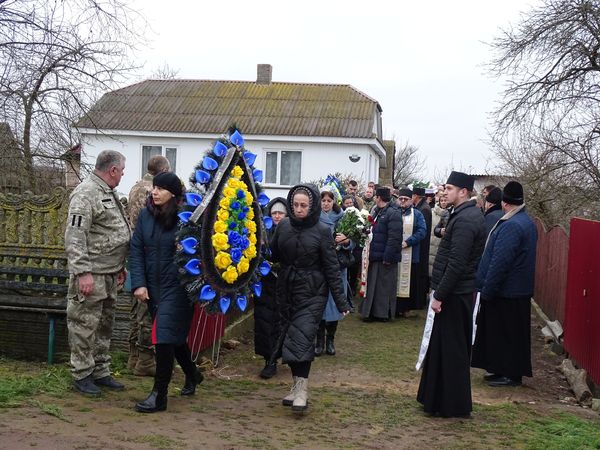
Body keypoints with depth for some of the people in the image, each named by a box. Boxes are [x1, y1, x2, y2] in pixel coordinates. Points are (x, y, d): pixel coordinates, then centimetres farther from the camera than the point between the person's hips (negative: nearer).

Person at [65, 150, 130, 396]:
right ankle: (82, 375, 10)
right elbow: (74, 238, -21)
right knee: (85, 326, -1)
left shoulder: (108, 193, 17)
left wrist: (120, 266, 23)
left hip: (109, 274, 10)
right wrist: (82, 272, -25)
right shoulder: (85, 194, -14)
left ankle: (100, 372, 26)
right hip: (91, 275, -10)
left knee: (105, 324, 16)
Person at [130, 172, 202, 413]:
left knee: (165, 336, -8)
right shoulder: (146, 215, 3)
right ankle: (192, 373, 43)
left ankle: (159, 395, 3)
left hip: (177, 287, -6)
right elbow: (136, 250, 3)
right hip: (153, 287, 6)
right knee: (174, 335, 19)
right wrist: (138, 283, -5)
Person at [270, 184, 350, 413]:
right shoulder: (283, 226, 3)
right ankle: (297, 385, 19)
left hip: (312, 293, -4)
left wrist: (340, 299, -11)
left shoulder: (322, 231, -7)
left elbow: (332, 267, -7)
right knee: (288, 336, 6)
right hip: (286, 290, 4)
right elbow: (273, 254, 9)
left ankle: (302, 390, -6)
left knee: (302, 336, -13)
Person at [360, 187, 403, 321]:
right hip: (376, 255, 9)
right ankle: (371, 311, 23)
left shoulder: (393, 213, -16)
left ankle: (382, 313, 9)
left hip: (385, 257, -9)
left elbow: (394, 238, -21)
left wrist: (388, 257, -23)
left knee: (384, 285, 0)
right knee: (373, 284, 14)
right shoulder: (378, 212, 15)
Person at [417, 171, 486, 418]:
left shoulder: (464, 220, -19)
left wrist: (439, 295, -20)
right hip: (459, 292, 10)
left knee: (451, 349, 0)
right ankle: (440, 398, 28)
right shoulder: (470, 215, 13)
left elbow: (456, 264, -24)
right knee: (447, 347, 17)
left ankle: (453, 405, 10)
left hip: (454, 295, -10)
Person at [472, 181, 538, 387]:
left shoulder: (511, 226, -23)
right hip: (518, 290, 10)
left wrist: (486, 290, -18)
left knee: (505, 333, 1)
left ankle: (511, 374, 10)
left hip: (506, 292, -10)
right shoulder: (527, 222, 11)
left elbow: (500, 262, -25)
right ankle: (502, 369, 26)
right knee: (510, 333, 16)